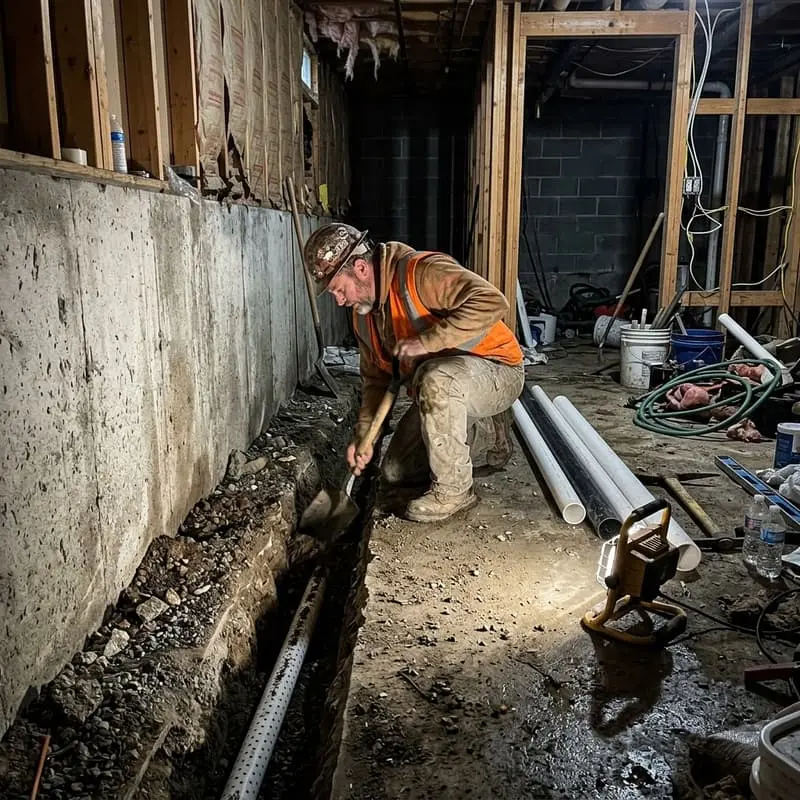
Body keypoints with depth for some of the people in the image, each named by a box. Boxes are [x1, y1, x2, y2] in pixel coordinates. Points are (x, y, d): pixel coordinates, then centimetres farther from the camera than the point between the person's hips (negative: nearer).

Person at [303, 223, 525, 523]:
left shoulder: (421, 272, -26)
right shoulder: (363, 313, 2)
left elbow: (492, 302, -38)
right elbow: (375, 378, 8)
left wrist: (427, 340, -37)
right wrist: (363, 436, -3)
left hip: (497, 372, -9)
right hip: (443, 395, 9)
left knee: (435, 379, -42)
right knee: (393, 475, 11)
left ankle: (453, 490, -22)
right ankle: (487, 437, 24)